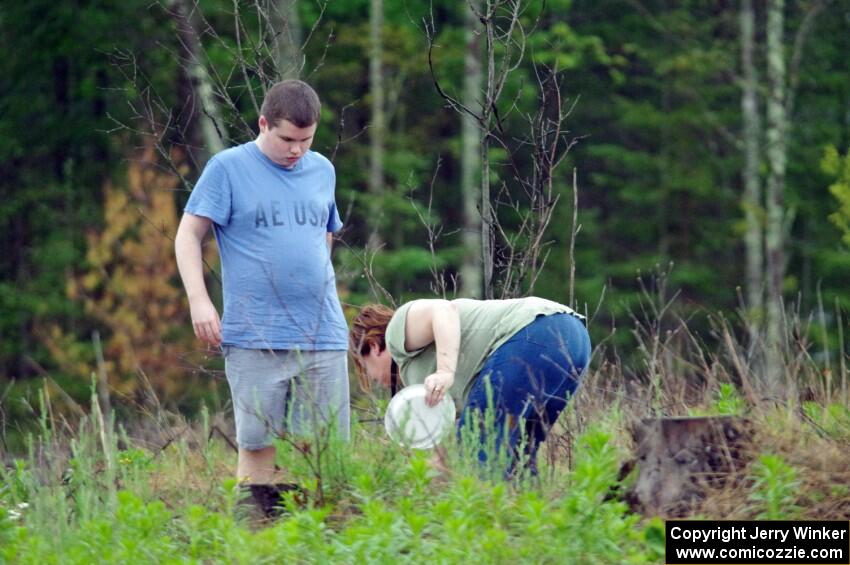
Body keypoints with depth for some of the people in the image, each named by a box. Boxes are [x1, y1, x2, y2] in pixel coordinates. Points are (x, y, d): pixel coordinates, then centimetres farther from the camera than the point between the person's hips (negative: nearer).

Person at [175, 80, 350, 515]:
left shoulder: (322, 170, 14)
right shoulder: (228, 168, 0)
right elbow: (188, 235, -1)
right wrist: (199, 300, -12)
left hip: (323, 334, 4)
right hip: (255, 337, -4)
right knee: (258, 443, -4)